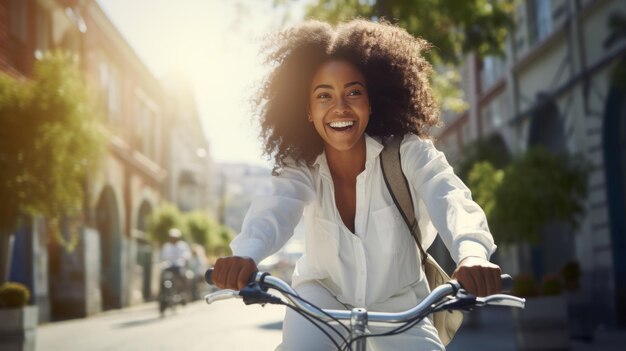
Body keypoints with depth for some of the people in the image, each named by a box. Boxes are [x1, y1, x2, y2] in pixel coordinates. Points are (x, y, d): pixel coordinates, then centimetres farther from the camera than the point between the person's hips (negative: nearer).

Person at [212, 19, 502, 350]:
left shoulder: (407, 152, -20)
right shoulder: (301, 165, -15)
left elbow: (448, 197, -38)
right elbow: (277, 207, -36)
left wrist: (471, 253, -62)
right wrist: (246, 254, -60)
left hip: (396, 301, 1)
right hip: (324, 293, 0)